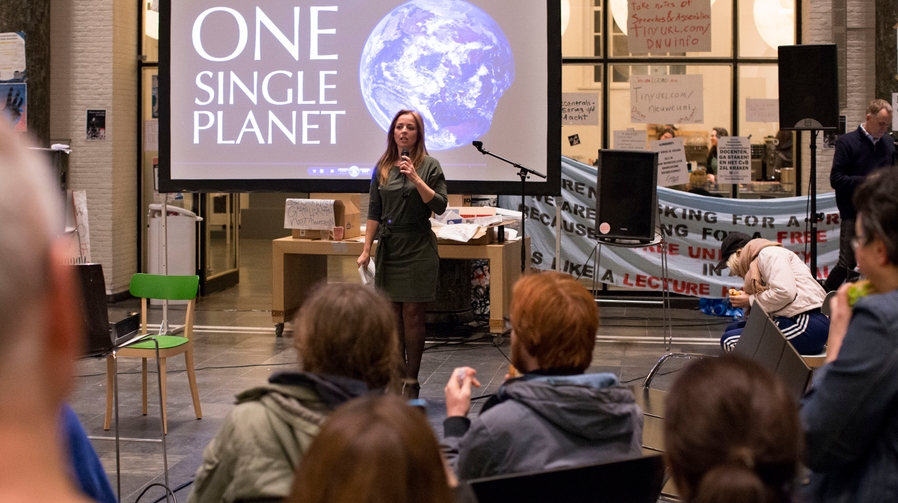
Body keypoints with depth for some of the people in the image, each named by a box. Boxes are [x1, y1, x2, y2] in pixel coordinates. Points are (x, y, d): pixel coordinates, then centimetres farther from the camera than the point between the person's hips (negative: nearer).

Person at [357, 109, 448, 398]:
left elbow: (440, 206, -9)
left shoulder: (429, 166, -1)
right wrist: (366, 249, 7)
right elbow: (374, 212, 12)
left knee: (412, 313, -3)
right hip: (388, 247, 4)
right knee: (391, 314, 4)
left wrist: (415, 179, -18)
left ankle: (411, 380, 4)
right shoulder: (382, 167, 9)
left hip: (417, 247, -4)